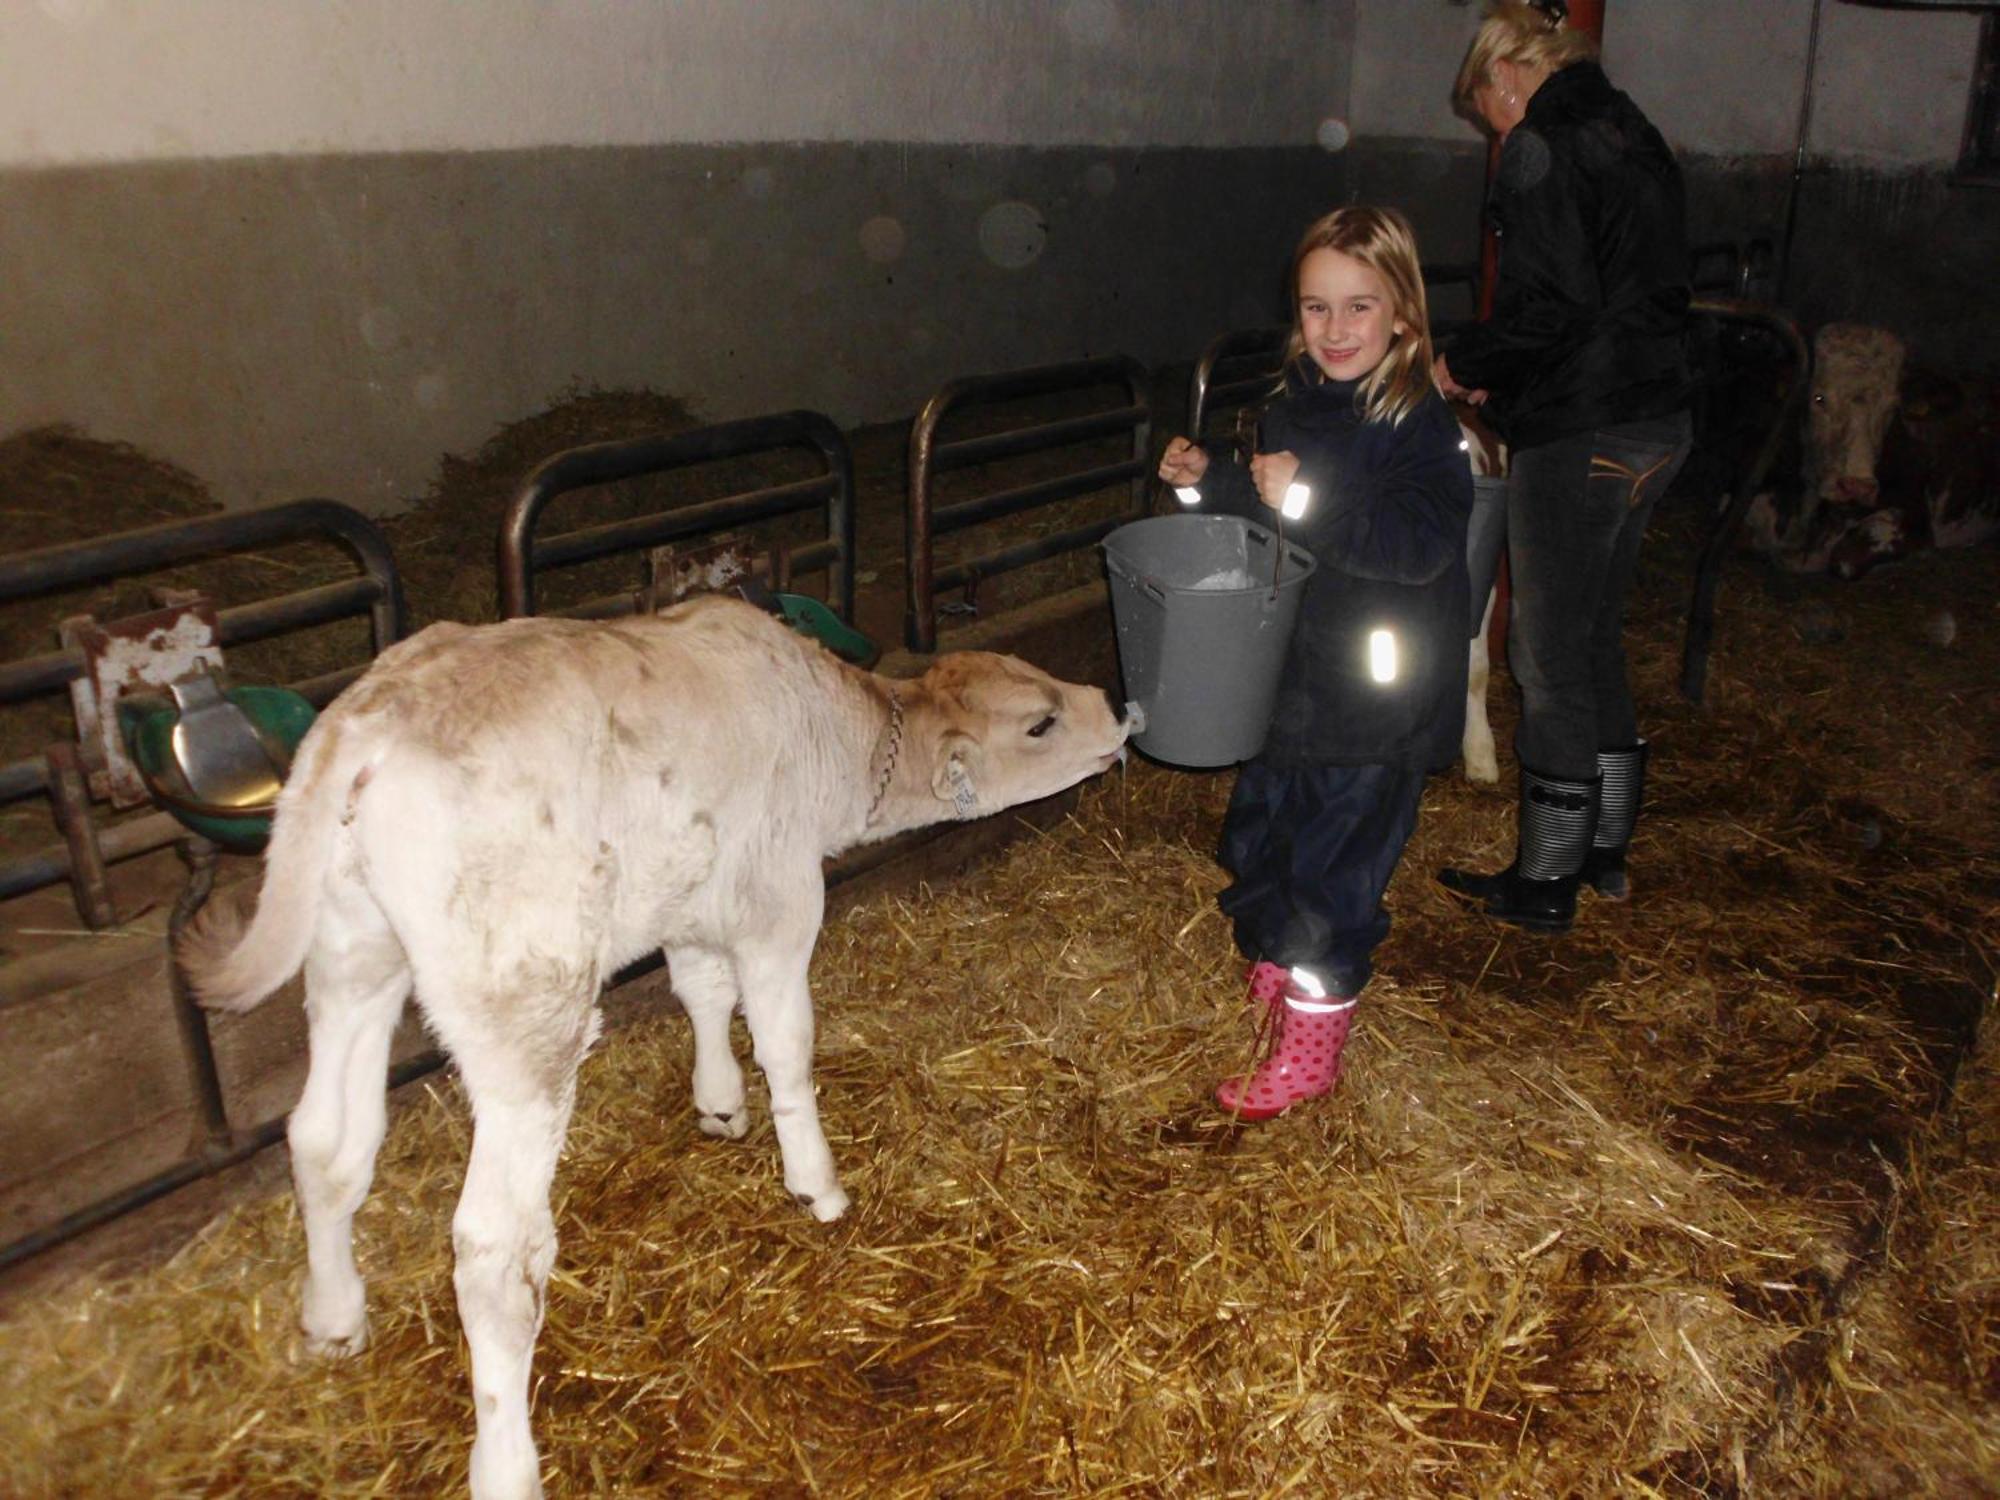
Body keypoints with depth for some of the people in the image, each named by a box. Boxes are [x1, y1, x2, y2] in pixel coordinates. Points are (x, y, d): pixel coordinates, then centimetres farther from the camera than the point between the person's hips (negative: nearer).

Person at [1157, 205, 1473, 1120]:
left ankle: (1311, 1047, 18)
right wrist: (1209, 480, 2)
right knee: (1255, 841, 18)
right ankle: (1274, 983, 41)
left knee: (1332, 870, 1)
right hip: (1287, 681, 8)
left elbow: (1420, 545, -28)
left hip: (1375, 705, -7)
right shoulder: (1294, 408, 7)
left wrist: (1305, 499, -35)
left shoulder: (1423, 426, -15)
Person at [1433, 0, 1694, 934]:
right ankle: (1603, 849, 30)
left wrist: (1464, 364, -4)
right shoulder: (1630, 133, 17)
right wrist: (1499, 378, 14)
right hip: (1656, 420, 9)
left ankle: (1546, 882, 11)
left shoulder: (1541, 147, -12)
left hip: (1580, 434, -9)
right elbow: (1646, 291, 17)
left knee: (1551, 655, 0)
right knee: (1596, 638, 19)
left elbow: (1550, 307, -22)